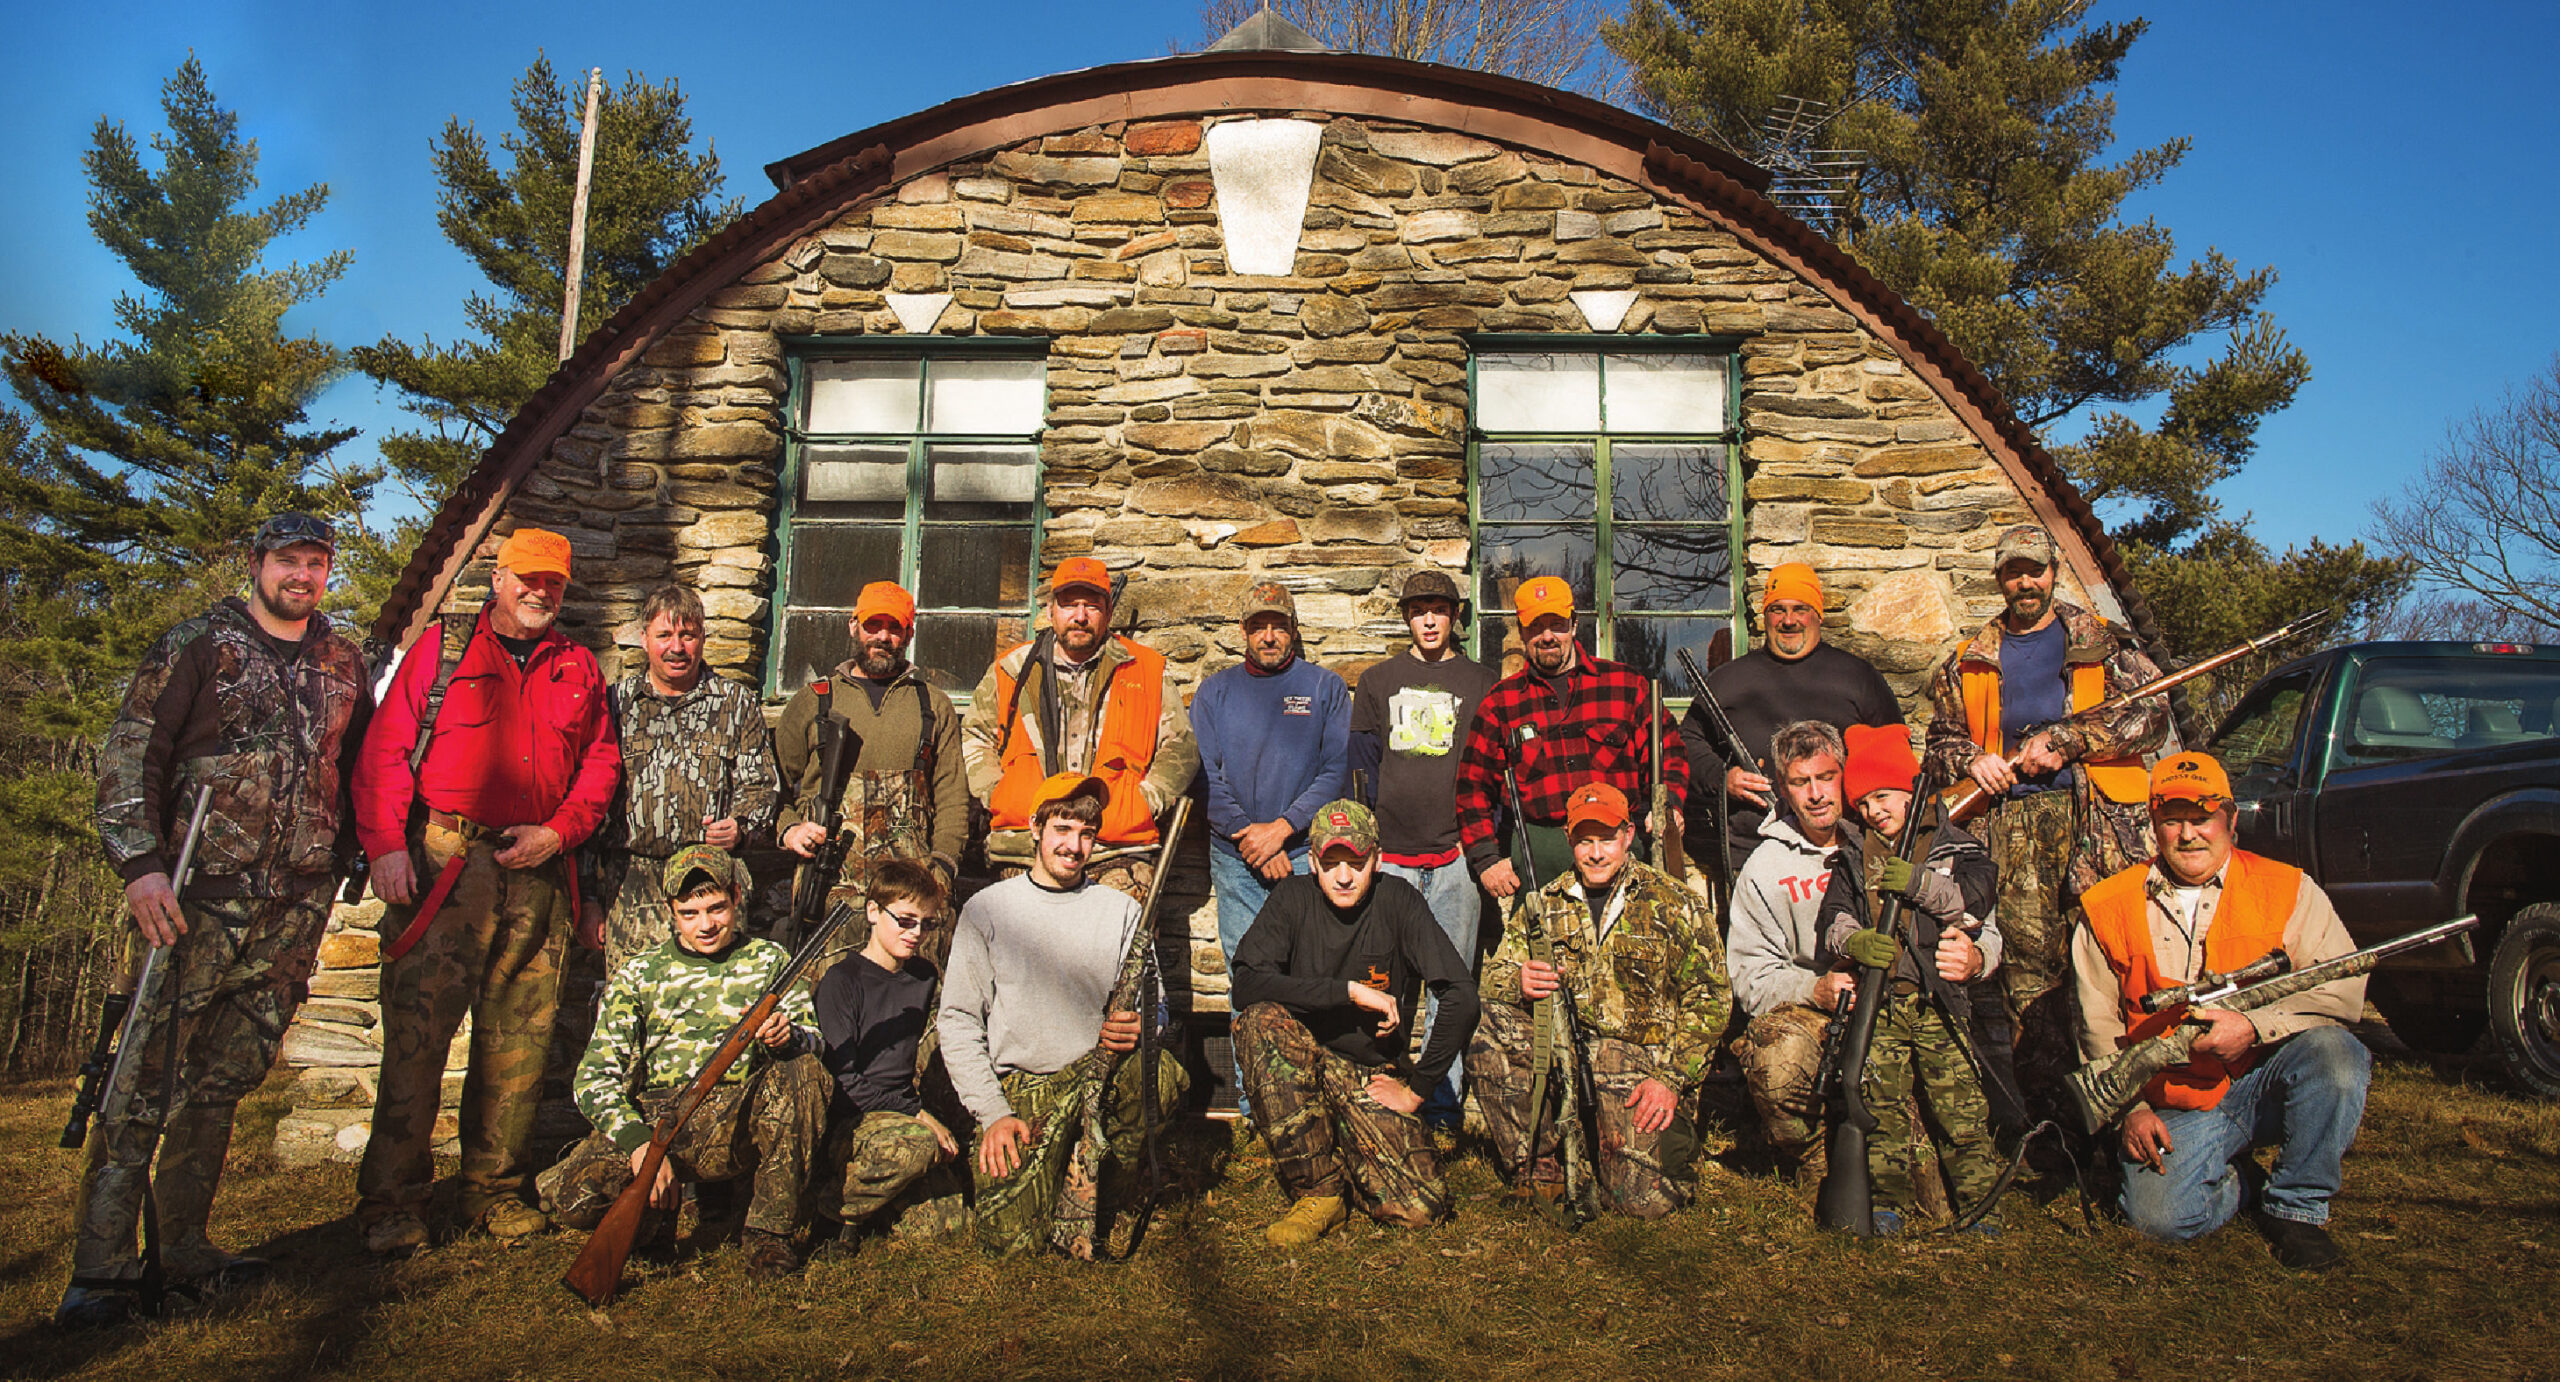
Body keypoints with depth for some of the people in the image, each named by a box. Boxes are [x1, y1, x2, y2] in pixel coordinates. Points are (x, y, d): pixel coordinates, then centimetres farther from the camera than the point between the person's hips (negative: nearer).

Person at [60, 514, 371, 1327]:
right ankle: (101, 1268, 2)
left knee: (227, 1076, 10)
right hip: (204, 896, -4)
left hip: (298, 906, 4)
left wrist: (350, 854, 15)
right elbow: (129, 755, -3)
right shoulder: (198, 645, 2)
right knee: (148, 1073, -6)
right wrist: (140, 864, -13)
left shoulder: (344, 664, 14)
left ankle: (183, 1248, 19)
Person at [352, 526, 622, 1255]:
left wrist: (557, 832, -3)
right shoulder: (442, 650, 8)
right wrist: (386, 846, -10)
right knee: (417, 1025, -6)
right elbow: (385, 751, 1)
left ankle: (494, 1188, 16)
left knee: (520, 1033, 5)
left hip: (539, 869, 3)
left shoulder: (579, 668, 16)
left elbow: (601, 763, 13)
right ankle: (391, 1201, 3)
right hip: (444, 861, -3)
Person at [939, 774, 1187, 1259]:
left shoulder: (1122, 911, 10)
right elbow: (959, 1020, 4)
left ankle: (1081, 1167, -8)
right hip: (1016, 1086, -1)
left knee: (1166, 1077, -32)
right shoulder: (987, 910, 7)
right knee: (1008, 1235, -21)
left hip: (1100, 1076, 1)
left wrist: (1135, 1028, -13)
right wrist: (992, 1112, -8)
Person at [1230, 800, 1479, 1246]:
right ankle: (1318, 1191, -17)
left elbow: (1461, 1000, -14)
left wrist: (1417, 1088, -10)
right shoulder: (1293, 897, -7)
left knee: (1422, 1209, -21)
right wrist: (1349, 990, -22)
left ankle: (1343, 1155, 15)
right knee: (1261, 1020, -32)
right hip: (1304, 1063, 1)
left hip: (1375, 1075, 0)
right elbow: (1248, 984, -20)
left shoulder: (1397, 900, -10)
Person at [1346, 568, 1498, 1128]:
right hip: (1390, 853, 1)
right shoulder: (1377, 682, 15)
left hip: (1457, 854, -1)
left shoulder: (1482, 683, 11)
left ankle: (1443, 1104, 8)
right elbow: (1361, 761, 13)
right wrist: (1368, 838, 3)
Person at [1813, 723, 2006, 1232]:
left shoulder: (1955, 846, 9)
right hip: (1877, 999, 2)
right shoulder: (1854, 856, 13)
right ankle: (1889, 1198, 10)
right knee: (1883, 1104, -1)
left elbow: (1974, 897, -8)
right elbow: (1835, 916, 0)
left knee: (1961, 1104, -3)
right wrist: (1854, 941, -21)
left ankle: (1979, 1199, 10)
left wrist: (1917, 882, -20)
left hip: (1940, 998, -1)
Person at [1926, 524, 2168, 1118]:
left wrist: (2064, 740, -8)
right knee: (2029, 953, -6)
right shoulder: (1971, 660, 19)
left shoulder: (2102, 643, 11)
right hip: (2012, 818, 2)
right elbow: (1941, 736, 22)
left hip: (2096, 815, -1)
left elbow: (2152, 716, 0)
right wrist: (1971, 760, 0)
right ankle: (2046, 1100, -1)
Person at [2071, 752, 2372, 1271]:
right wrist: (2130, 1108, -5)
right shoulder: (2107, 910, 1)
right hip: (2175, 1109, 0)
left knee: (2333, 1051, -31)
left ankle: (2298, 1204, -8)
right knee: (2160, 1216, -23)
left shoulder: (2286, 889, 0)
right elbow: (2099, 1024, 5)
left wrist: (2255, 1026, -22)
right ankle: (2240, 1182, 15)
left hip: (2266, 1083, 0)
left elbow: (2345, 986, -10)